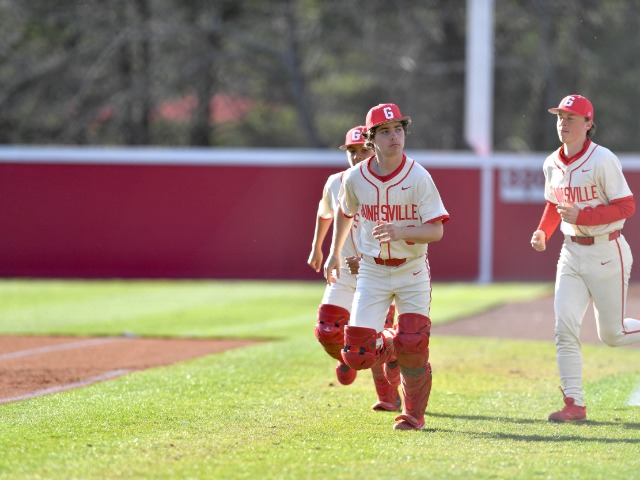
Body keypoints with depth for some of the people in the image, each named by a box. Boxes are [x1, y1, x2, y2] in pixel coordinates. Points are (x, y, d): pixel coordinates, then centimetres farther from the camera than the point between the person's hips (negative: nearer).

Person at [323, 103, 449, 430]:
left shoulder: (418, 178, -15)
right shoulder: (355, 178, -6)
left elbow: (436, 231, -18)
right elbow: (344, 212, 16)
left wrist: (401, 232, -35)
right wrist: (334, 253, 24)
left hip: (412, 272, -2)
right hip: (372, 272, 2)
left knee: (413, 345, -15)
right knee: (357, 354, -7)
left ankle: (413, 414, 10)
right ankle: (388, 347, 31)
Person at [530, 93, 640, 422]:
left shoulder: (602, 161, -15)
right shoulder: (552, 164, 5)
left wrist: (581, 216, -25)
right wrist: (542, 232, 2)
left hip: (607, 253, -5)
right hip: (572, 253, 5)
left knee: (612, 334, 2)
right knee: (564, 327, -9)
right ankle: (574, 403, -5)